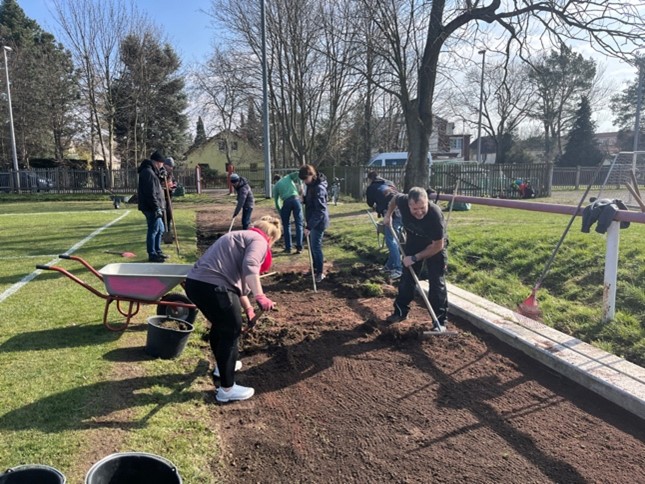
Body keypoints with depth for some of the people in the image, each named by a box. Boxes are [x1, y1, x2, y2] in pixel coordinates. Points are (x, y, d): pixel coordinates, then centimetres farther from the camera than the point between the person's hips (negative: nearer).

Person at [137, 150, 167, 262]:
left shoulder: (151, 171, 19)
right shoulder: (148, 172, -16)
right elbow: (150, 193, -23)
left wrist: (159, 207, 21)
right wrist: (157, 208, -22)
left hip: (154, 207, 11)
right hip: (151, 208, -11)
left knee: (160, 229, 17)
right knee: (153, 230, -5)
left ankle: (157, 251, 27)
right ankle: (152, 255, 2)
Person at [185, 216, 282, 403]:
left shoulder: (241, 237, 28)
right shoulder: (259, 240, -1)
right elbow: (249, 268, -22)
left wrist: (247, 308, 40)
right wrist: (260, 296, -19)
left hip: (195, 282, 10)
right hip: (212, 287, -10)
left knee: (220, 325, 28)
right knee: (231, 331, 5)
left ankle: (222, 366, 48)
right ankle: (226, 389, 14)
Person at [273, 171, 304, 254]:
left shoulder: (276, 186, 23)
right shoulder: (288, 177, 24)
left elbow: (276, 200, 19)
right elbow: (298, 173, 5)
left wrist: (280, 212, 25)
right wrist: (299, 186, 7)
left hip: (286, 202, 0)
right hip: (296, 199, 0)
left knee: (286, 225, 13)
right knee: (299, 224, 4)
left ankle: (288, 248, 11)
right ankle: (299, 247, 0)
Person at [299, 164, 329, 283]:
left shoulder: (319, 188, -24)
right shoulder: (311, 185, 6)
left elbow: (320, 211, -27)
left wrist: (309, 226, -27)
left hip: (318, 222, -9)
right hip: (312, 220, 9)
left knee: (316, 247, -3)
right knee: (312, 246, 17)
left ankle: (320, 273, 9)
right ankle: (315, 268, 31)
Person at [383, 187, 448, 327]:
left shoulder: (435, 214, -40)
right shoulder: (403, 201, -30)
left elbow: (438, 245, -29)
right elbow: (395, 198, -1)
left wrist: (415, 258, -26)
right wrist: (388, 214, -2)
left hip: (435, 245, -4)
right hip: (413, 242, 4)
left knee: (437, 282, -5)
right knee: (407, 277, 12)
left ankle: (440, 320, 6)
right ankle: (401, 311, 26)